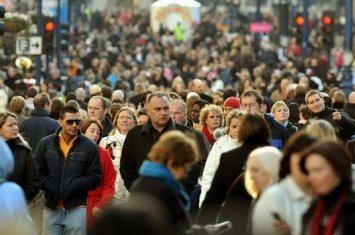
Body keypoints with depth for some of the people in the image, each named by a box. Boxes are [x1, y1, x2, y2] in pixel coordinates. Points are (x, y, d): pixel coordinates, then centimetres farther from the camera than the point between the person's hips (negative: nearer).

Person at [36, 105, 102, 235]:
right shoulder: (45, 143, 6)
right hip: (51, 207, 2)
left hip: (76, 208, -2)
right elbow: (38, 171, 6)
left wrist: (73, 186, -12)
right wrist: (50, 187, -9)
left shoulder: (89, 146, 1)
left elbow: (95, 177, 0)